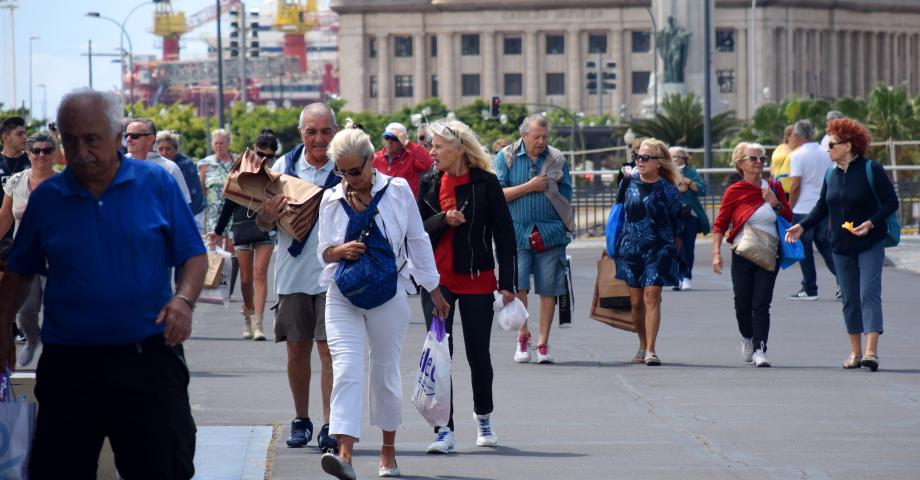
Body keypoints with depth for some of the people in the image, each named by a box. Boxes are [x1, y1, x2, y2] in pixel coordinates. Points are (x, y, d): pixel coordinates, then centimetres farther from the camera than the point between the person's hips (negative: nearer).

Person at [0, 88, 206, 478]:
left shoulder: (157, 184, 2)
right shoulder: (46, 198, 6)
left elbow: (194, 255, 4)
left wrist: (184, 300, -15)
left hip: (147, 358, -1)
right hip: (68, 363, 2)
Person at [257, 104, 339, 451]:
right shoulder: (285, 166, 6)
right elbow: (263, 224, 10)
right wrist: (268, 216, -13)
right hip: (293, 272, 3)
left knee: (330, 348, -8)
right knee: (296, 349, 9)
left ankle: (329, 426, -8)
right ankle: (301, 420, 22)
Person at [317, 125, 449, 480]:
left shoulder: (397, 191, 0)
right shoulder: (331, 200, 5)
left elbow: (417, 242, 6)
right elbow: (323, 251, 11)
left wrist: (434, 291, 9)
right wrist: (339, 251, -13)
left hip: (388, 297, -1)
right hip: (343, 298, 1)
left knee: (386, 372, 9)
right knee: (346, 370, -14)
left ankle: (389, 452, 24)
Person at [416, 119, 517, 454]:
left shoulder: (486, 183, -4)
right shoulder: (429, 184, 6)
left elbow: (504, 234, -2)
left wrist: (507, 283, -4)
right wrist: (443, 219, -14)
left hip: (477, 279, -2)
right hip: (437, 280, 2)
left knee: (478, 354, 7)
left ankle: (483, 417, 31)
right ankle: (444, 429, -5)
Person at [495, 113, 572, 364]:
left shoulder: (557, 160, 10)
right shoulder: (506, 157, 5)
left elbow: (566, 197, 15)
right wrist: (530, 187, -7)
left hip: (550, 233, 2)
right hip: (517, 233, -1)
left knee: (549, 289, 1)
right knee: (517, 285, -10)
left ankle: (543, 343, 10)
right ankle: (522, 335, 10)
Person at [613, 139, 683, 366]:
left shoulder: (667, 189, -3)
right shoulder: (629, 182, 6)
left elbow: (677, 223, 3)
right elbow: (618, 211, 16)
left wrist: (674, 250, 3)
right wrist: (614, 242, 15)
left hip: (658, 249, -3)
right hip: (630, 248, 4)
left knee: (652, 297, -12)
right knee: (636, 301, 7)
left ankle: (651, 350, -12)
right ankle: (642, 345, 24)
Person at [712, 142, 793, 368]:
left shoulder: (774, 188, 5)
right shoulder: (734, 192, -2)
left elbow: (789, 218, 11)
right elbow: (720, 224, 0)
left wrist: (776, 203, -8)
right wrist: (716, 253, -9)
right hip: (743, 255, 0)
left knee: (761, 304, -9)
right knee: (742, 303, 6)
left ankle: (759, 350, -11)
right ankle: (747, 337, 35)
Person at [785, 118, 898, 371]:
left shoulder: (871, 170, -9)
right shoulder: (831, 175, 9)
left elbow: (891, 202, -9)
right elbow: (822, 207, 16)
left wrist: (871, 223, -23)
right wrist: (803, 226, 3)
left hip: (870, 245, -6)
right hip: (841, 246, 6)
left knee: (869, 294, -14)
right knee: (849, 299, 7)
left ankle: (871, 351, -22)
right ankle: (855, 352, 13)